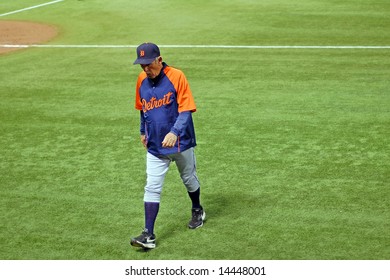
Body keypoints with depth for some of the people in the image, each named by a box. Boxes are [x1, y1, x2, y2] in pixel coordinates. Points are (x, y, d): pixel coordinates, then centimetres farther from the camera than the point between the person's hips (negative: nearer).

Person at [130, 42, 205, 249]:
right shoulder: (142, 80, 1)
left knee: (189, 180, 17)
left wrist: (175, 132, -33)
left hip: (181, 143, -3)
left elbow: (185, 109, -20)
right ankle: (148, 235, -8)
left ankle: (197, 211, 45)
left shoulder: (176, 77, -15)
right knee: (152, 188, -5)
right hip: (155, 146, 3)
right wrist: (143, 131, 22)